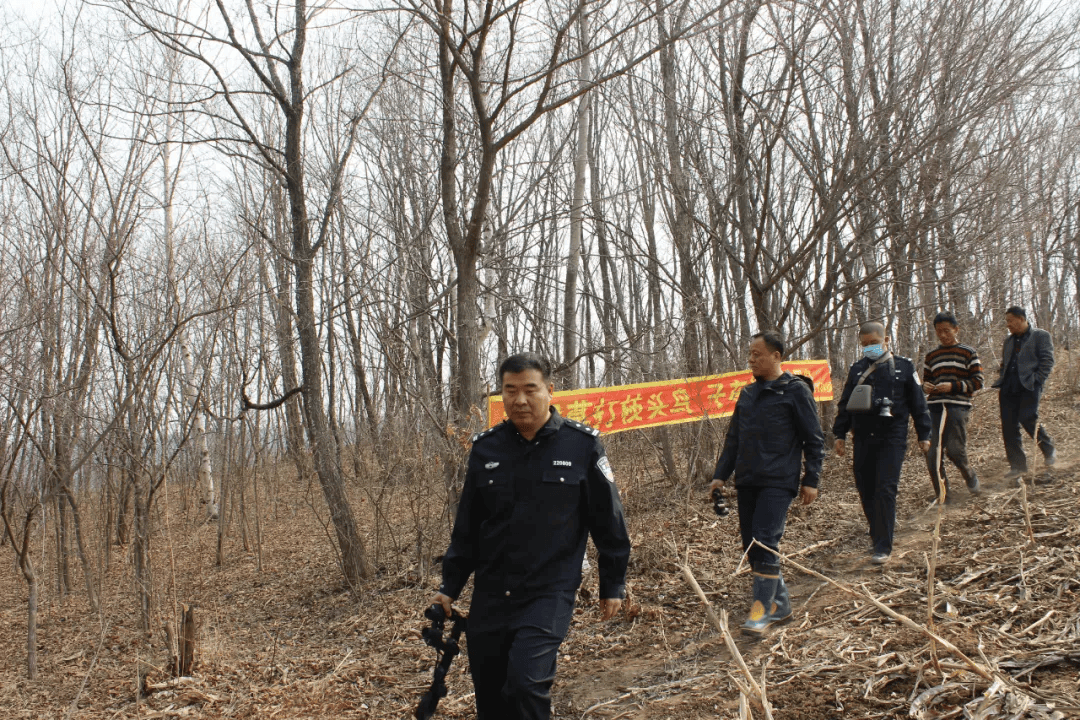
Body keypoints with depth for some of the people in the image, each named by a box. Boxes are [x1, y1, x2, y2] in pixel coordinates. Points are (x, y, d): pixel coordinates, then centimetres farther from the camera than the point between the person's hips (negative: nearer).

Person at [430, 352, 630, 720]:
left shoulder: (582, 444, -6)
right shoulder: (485, 448, 4)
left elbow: (608, 520, 1)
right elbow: (466, 527, 11)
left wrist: (613, 585, 4)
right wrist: (450, 587, 12)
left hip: (549, 593, -4)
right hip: (489, 596, 4)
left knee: (526, 681, -22)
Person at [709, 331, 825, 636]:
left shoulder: (796, 391, -3)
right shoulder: (747, 393, 16)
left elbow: (814, 439, -2)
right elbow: (733, 438, 21)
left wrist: (811, 479, -6)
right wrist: (721, 475, 15)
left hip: (778, 482, -7)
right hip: (747, 482, 7)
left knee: (765, 542, -15)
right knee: (750, 544, 7)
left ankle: (762, 607, -9)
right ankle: (780, 602, 19)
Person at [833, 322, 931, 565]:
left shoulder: (903, 367, 3)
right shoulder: (857, 369, 12)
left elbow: (918, 404, 6)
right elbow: (845, 404, 16)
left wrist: (923, 434, 5)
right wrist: (839, 434, 11)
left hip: (892, 438, -4)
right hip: (863, 439, 4)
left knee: (885, 490, -11)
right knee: (866, 491, 6)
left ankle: (883, 547, -9)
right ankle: (880, 533, 24)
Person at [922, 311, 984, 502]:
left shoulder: (968, 353, 6)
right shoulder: (931, 356, 18)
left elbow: (977, 382, 1)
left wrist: (953, 386, -13)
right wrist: (926, 386, 2)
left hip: (958, 406, -4)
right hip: (934, 407, 4)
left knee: (954, 449, -11)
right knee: (932, 454, -4)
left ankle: (970, 477, 21)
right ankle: (943, 496, 6)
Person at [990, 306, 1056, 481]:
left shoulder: (1040, 336, 4)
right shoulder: (1008, 341, 24)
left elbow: (1047, 361, -3)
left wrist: (1037, 381, -13)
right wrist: (1000, 385, 13)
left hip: (1029, 386, -6)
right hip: (1009, 388, 6)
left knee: (1028, 418, -19)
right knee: (1008, 427, -1)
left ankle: (1049, 450, 9)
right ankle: (1017, 466, 5)